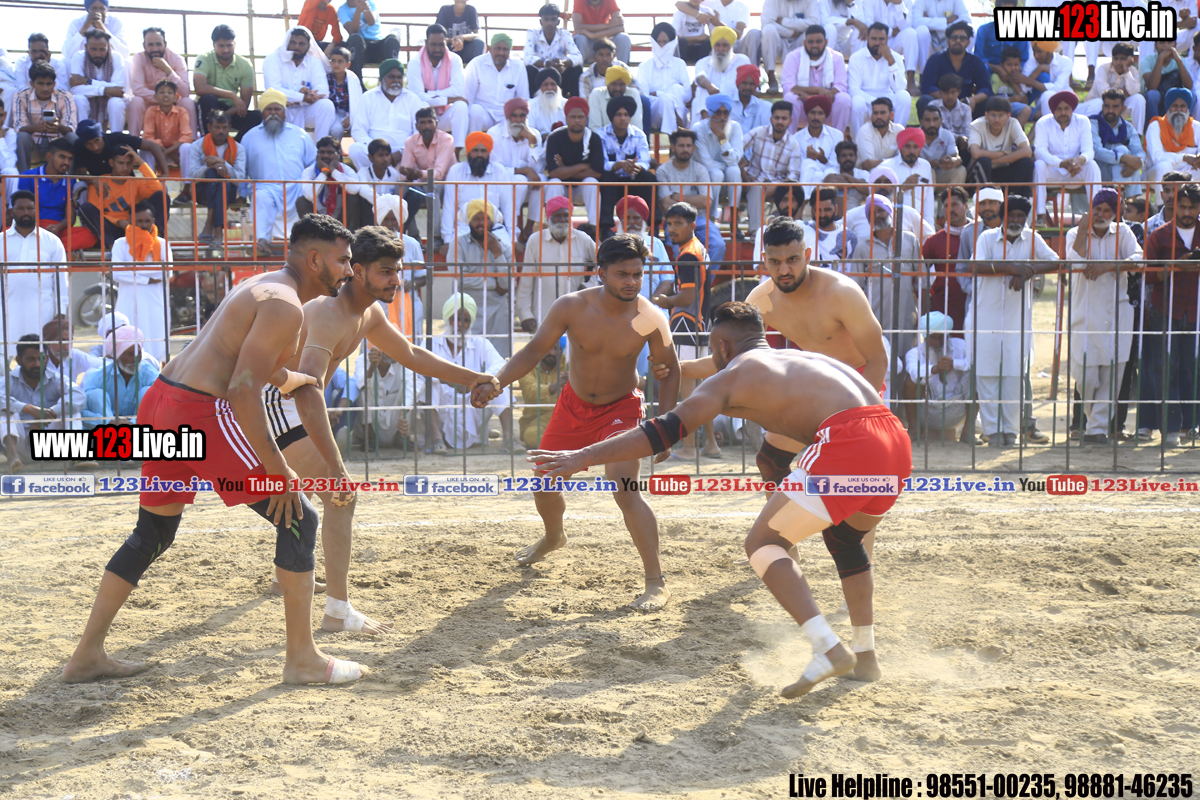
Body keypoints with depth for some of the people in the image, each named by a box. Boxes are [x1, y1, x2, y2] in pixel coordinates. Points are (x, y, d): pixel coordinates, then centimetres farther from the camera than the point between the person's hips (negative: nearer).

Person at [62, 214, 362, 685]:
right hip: (200, 413, -10)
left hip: (160, 399, 10)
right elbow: (243, 389, -19)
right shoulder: (286, 307, -10)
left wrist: (299, 381, 42)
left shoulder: (262, 285, 20)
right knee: (298, 519, -1)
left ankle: (86, 656, 25)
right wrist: (277, 470, -17)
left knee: (154, 533, 22)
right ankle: (302, 660, 3)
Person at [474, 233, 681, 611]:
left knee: (625, 491, -23)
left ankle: (657, 582, -14)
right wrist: (495, 382, -28)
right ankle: (553, 536, 51)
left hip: (620, 409, -4)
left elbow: (670, 370, -7)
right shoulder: (572, 307, -19)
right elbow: (534, 350, -12)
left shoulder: (650, 319, -21)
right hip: (573, 404, 4)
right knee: (543, 482, 16)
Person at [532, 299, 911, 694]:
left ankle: (828, 648, -9)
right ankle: (865, 655, 32)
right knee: (844, 538, 32)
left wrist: (583, 457, 7)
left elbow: (665, 430, 6)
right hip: (897, 442, 8)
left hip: (847, 444, -8)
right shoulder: (808, 359, 33)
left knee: (763, 544, 6)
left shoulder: (732, 376, 13)